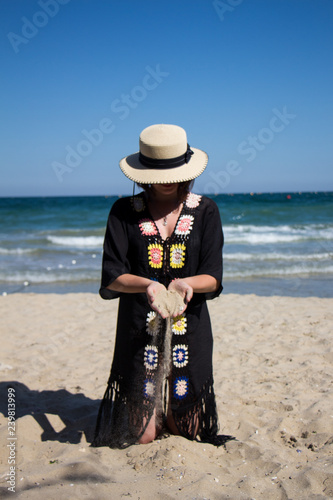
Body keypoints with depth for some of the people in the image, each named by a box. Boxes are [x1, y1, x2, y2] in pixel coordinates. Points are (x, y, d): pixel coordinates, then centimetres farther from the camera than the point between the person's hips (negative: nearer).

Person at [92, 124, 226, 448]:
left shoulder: (205, 211, 3)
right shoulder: (124, 212, 0)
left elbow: (213, 278, -4)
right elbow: (111, 277, -7)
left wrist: (187, 283, -26)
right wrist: (147, 285, -27)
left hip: (190, 326, 1)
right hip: (139, 327, -1)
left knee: (187, 432, 9)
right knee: (142, 436, 3)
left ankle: (173, 409, 43)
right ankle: (151, 407, 37)